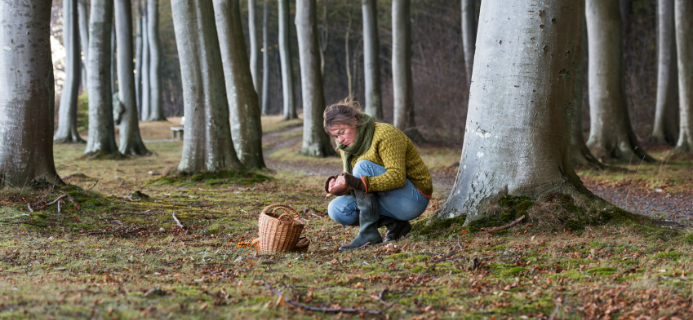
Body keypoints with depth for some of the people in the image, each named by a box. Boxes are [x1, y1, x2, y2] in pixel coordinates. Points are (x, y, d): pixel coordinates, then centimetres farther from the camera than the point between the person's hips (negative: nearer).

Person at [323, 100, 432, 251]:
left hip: (413, 199, -8)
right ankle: (394, 225, -6)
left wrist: (360, 183, -40)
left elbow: (397, 176, -29)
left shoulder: (385, 134, -17)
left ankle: (368, 233, -28)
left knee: (363, 166, -25)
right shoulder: (347, 146, 7)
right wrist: (340, 187, -16)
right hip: (387, 202, 8)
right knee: (336, 209, -10)